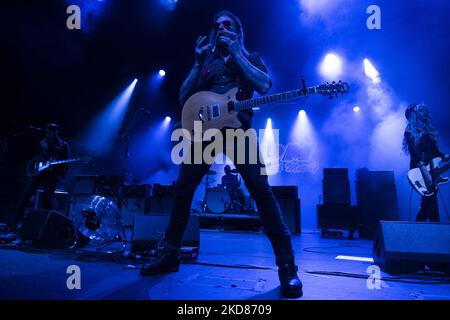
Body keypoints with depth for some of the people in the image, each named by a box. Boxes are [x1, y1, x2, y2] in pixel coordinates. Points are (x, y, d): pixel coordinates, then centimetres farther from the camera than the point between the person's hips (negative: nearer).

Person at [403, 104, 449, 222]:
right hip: (420, 172, -8)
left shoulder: (427, 130, 17)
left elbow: (434, 150, 19)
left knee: (428, 203, 8)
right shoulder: (410, 132, -6)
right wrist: (424, 170, -26)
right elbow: (415, 154, -17)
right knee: (431, 202, -11)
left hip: (431, 170, 8)